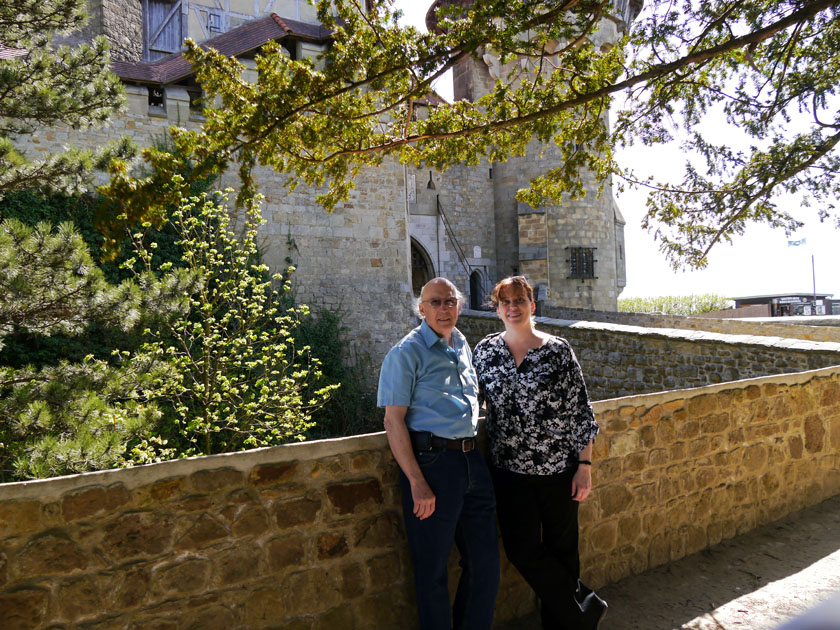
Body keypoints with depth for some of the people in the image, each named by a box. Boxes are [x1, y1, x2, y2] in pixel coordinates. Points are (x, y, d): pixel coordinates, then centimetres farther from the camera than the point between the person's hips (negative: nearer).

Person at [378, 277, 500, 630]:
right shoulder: (407, 352, -7)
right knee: (433, 568, 6)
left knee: (486, 561, 15)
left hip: (471, 460, 7)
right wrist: (417, 483, -19)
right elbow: (393, 421, -13)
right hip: (431, 462, -7)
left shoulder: (462, 346, 15)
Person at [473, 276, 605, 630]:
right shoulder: (485, 350, 2)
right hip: (510, 469, 2)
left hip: (558, 468, -2)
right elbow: (472, 400, 16)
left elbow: (580, 411, -4)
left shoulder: (558, 349, -5)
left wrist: (585, 466, -6)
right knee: (521, 550, 1)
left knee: (561, 548, 9)